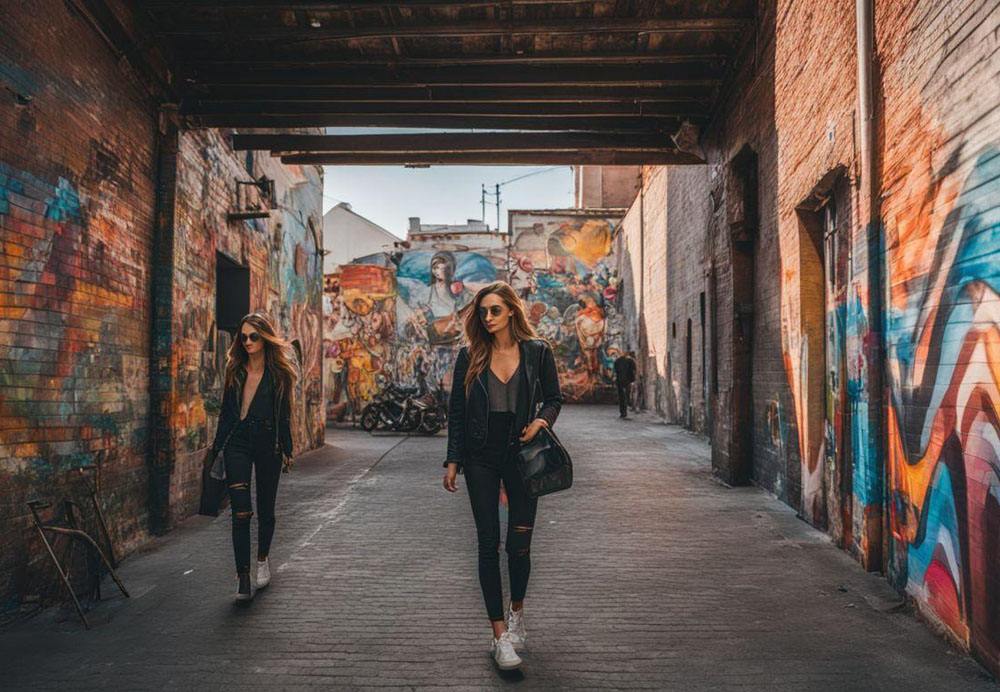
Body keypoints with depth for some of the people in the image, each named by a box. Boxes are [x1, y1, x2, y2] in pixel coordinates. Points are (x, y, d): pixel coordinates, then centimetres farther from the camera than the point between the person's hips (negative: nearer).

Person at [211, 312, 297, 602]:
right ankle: (243, 577, -3)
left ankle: (262, 560, 34)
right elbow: (226, 412, 13)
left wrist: (286, 451, 3)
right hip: (237, 442, 1)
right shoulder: (234, 370, 8)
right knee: (240, 512, -7)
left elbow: (284, 415, 2)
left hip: (268, 444, -1)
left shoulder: (279, 373, 0)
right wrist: (217, 446, 13)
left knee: (266, 508, 11)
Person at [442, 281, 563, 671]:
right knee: (489, 545, 1)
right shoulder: (470, 356, 2)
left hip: (520, 455, 0)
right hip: (481, 458, 1)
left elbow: (554, 399, 10)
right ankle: (500, 633, 11)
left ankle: (517, 611, 33)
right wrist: (453, 461, 0)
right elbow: (456, 411, 4)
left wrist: (541, 421, -11)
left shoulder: (537, 352, 1)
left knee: (518, 545, 4)